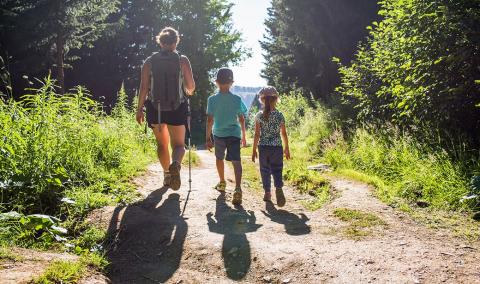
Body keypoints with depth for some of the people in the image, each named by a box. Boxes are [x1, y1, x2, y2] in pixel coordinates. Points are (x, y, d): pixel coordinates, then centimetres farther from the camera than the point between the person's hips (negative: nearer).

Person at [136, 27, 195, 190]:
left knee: (162, 144, 20)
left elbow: (143, 87, -3)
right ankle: (175, 164, -25)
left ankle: (167, 174, 26)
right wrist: (189, 92, 20)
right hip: (177, 109, -1)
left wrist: (140, 109, 3)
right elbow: (191, 86, -3)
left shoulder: (149, 61, 1)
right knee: (178, 145, 6)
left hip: (155, 108, 2)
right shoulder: (182, 60, -3)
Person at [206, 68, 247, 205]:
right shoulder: (237, 99, 0)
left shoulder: (212, 99, -4)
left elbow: (209, 120, -6)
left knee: (219, 158, 23)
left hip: (218, 134, 1)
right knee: (236, 161, -9)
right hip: (234, 134, 0)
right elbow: (242, 120, 5)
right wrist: (243, 136, 16)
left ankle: (222, 183, 39)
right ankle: (238, 189, -27)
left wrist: (208, 138, 1)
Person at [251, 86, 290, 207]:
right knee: (277, 170, 4)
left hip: (263, 147, 0)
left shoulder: (259, 116, -5)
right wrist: (286, 148, 13)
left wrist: (254, 150, 3)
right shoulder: (280, 115, -2)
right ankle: (278, 188, -23)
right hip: (277, 147, 0)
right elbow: (284, 134, 2)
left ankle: (267, 193, 18)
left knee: (265, 171, 13)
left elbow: (257, 134, -5)